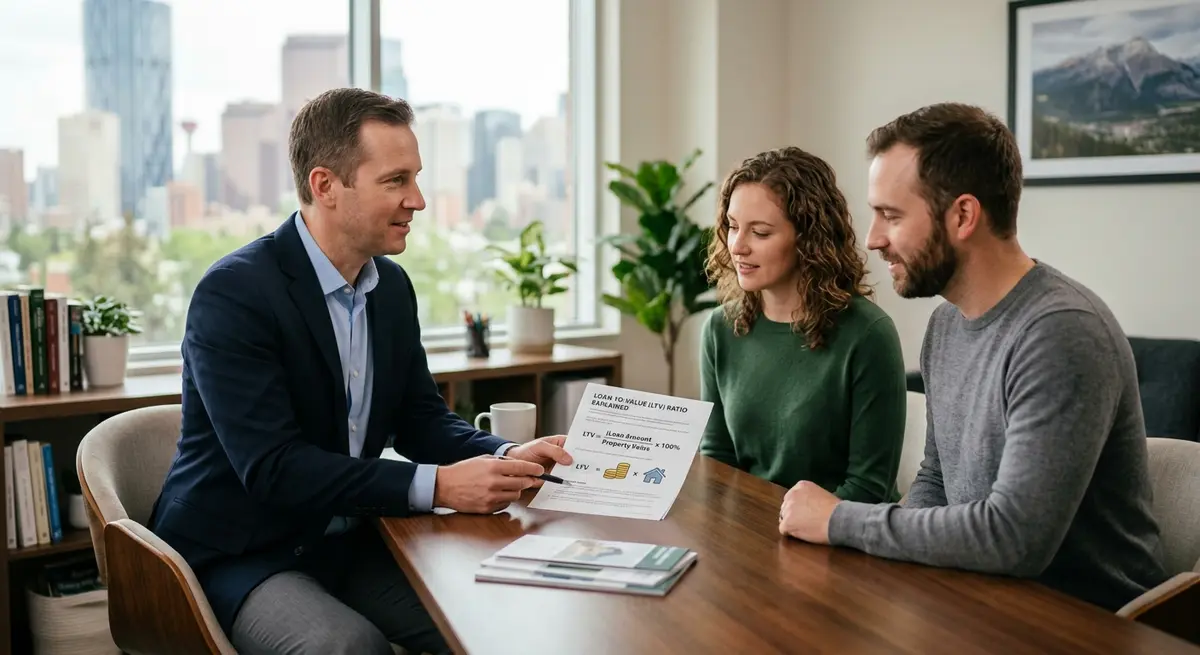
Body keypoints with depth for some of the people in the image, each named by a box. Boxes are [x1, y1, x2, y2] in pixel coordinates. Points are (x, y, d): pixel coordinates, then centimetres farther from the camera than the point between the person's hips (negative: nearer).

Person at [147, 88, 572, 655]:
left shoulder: (391, 285, 3)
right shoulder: (233, 294, -20)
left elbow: (421, 419, 8)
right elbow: (273, 466, -27)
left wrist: (507, 457, -13)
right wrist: (436, 485, -32)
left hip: (350, 543, 6)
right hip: (242, 555, -6)